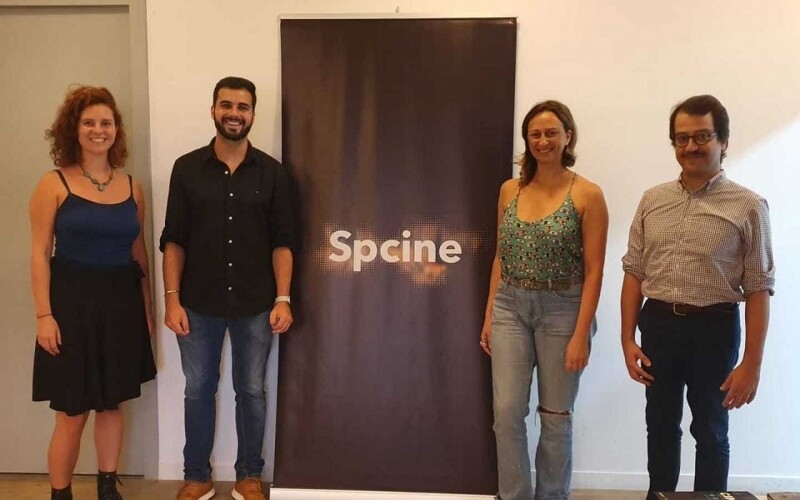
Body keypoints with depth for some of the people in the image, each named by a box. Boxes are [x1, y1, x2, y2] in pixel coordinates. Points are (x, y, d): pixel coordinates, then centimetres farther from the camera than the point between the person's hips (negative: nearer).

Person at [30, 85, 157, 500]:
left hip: (120, 303, 4)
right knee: (72, 414, 2)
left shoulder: (131, 187, 6)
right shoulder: (54, 184, -4)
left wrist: (147, 308, 9)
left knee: (111, 404, 15)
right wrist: (44, 315, -13)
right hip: (72, 301, -3)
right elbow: (39, 254, -6)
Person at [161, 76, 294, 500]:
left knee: (251, 391, 10)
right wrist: (172, 299, -6)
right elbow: (173, 240, 1)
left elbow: (281, 241, 0)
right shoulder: (187, 168, 1)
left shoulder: (271, 172, 1)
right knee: (198, 390, 12)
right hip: (198, 305, 0)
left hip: (255, 306, 0)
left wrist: (282, 299, -7)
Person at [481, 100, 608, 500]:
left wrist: (581, 335, -13)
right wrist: (489, 315, 7)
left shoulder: (587, 195, -7)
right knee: (507, 412, 1)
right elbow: (501, 257, 10)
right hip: (510, 308, 3)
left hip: (562, 311, -3)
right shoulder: (510, 190, 6)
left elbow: (594, 270, -9)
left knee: (555, 416, 9)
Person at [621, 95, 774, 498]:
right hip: (658, 325, 3)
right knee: (661, 427, 18)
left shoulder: (747, 206, -7)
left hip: (714, 328, -3)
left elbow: (758, 288, -8)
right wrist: (628, 339, 1)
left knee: (710, 432, 13)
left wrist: (752, 363, -11)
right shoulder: (652, 200, 3)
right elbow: (634, 272, 5)